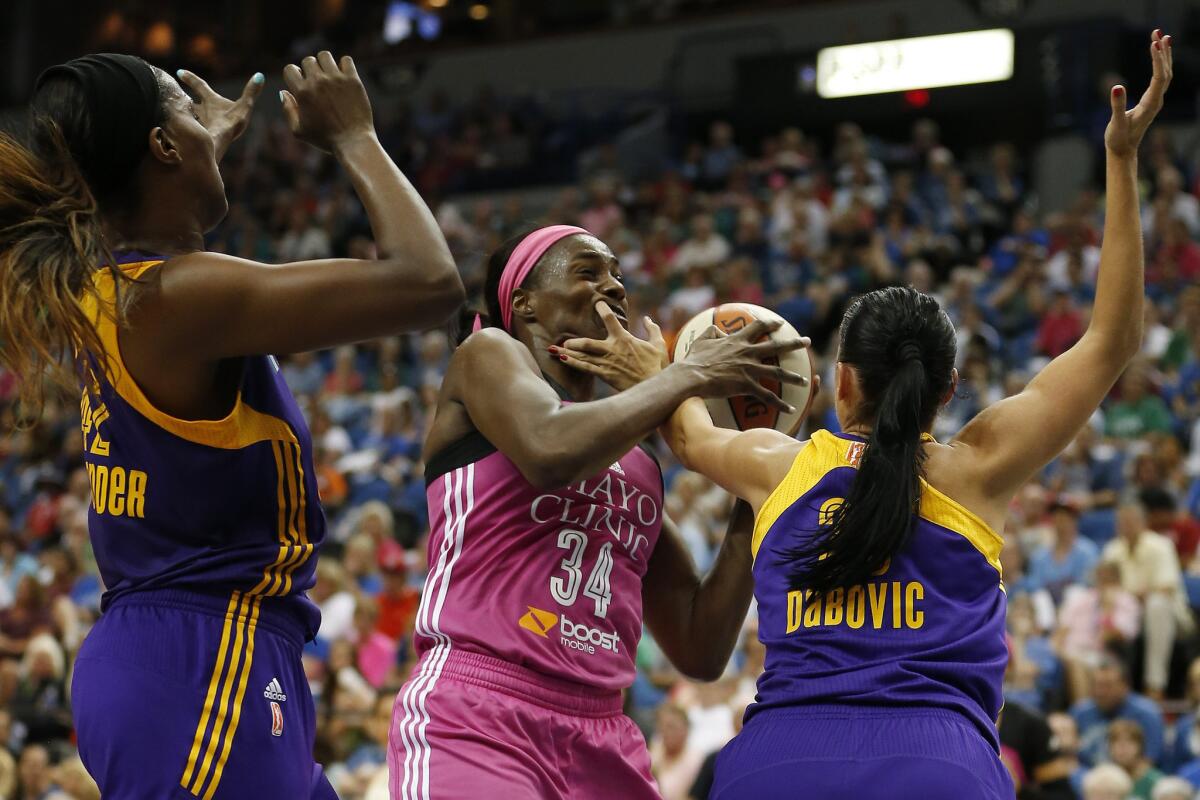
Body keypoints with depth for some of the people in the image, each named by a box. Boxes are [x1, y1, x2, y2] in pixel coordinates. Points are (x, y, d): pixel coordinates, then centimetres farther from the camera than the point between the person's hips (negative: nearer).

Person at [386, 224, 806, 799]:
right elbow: (550, 452, -18)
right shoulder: (488, 355, 7)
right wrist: (688, 375, -6)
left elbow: (701, 652, 19)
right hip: (473, 723, -7)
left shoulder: (640, 464, 23)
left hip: (601, 741, 7)